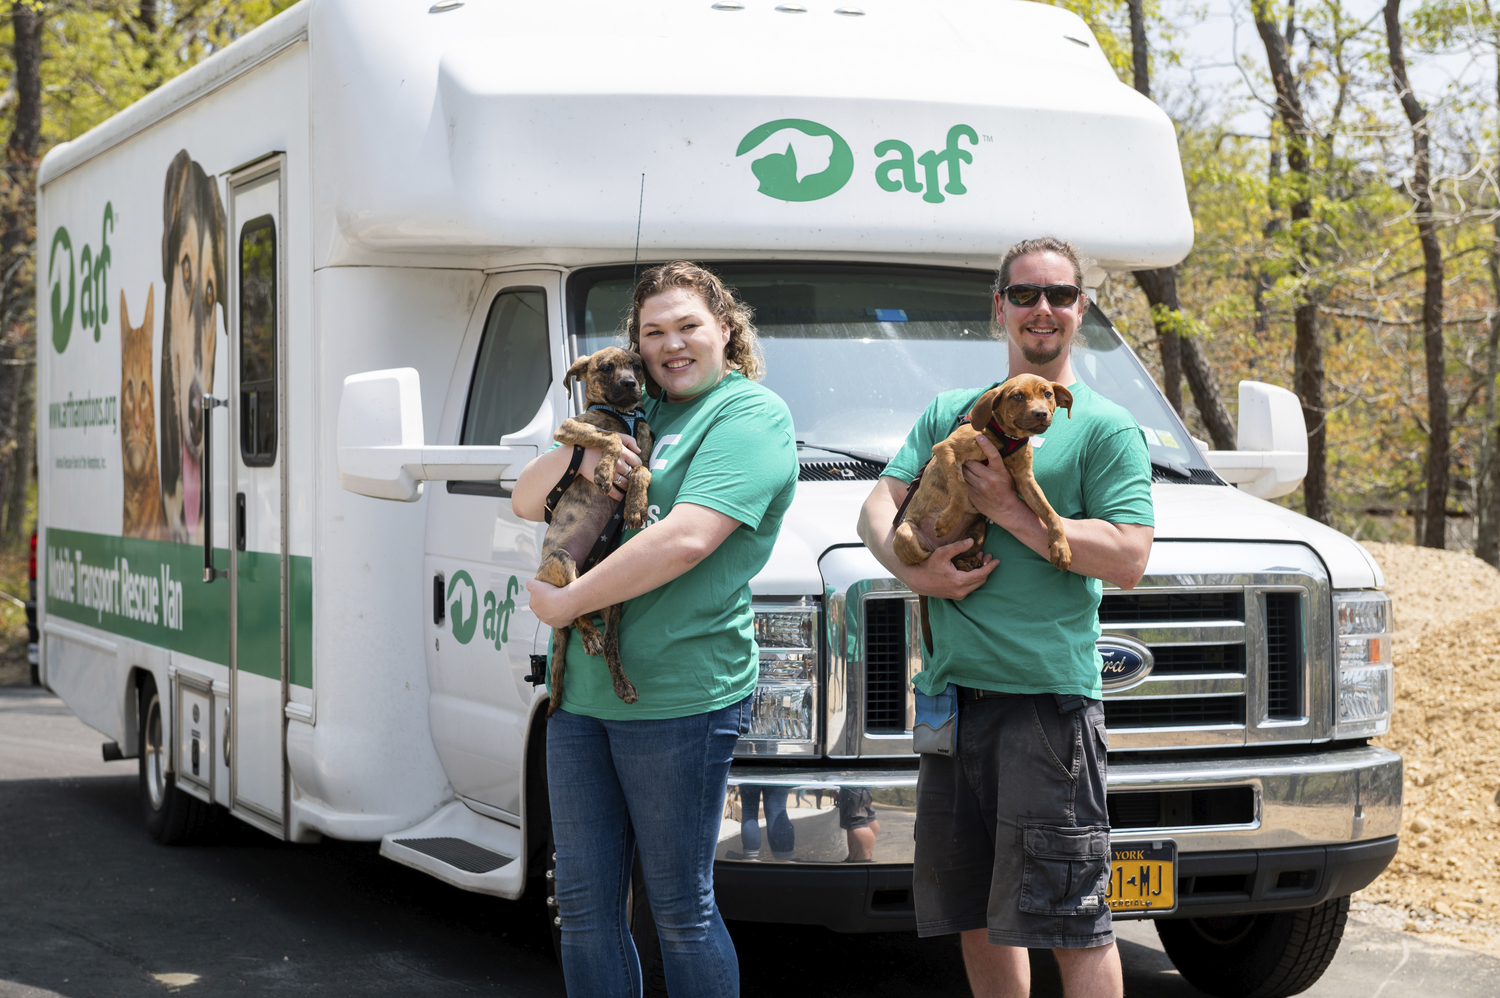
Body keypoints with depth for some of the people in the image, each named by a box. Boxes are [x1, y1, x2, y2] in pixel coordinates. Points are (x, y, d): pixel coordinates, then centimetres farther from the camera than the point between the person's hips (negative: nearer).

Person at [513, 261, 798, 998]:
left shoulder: (750, 415, -7)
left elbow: (687, 539, -20)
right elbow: (525, 502, 17)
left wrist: (566, 602, -14)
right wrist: (577, 455, -5)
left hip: (679, 696, -8)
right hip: (581, 690, 8)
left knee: (680, 912, 1)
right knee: (584, 907, 11)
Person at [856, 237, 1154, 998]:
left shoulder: (1106, 428, 2)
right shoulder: (950, 413, 18)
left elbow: (1128, 560, -8)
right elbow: (878, 506, 12)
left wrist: (1011, 510, -12)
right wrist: (910, 568, -9)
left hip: (1050, 693, -6)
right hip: (951, 689, 6)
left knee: (1072, 918, -7)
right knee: (976, 913, 12)